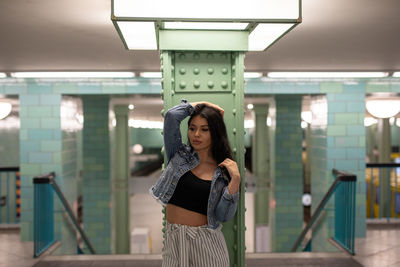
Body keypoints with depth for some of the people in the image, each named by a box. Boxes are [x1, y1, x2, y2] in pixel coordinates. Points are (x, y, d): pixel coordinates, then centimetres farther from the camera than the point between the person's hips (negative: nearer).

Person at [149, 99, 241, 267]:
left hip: (206, 241, -1)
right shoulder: (179, 155, 3)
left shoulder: (223, 173, 0)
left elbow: (224, 216, -9)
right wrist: (198, 105, 2)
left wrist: (235, 180, -16)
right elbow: (171, 116, -11)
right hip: (174, 239, 1)